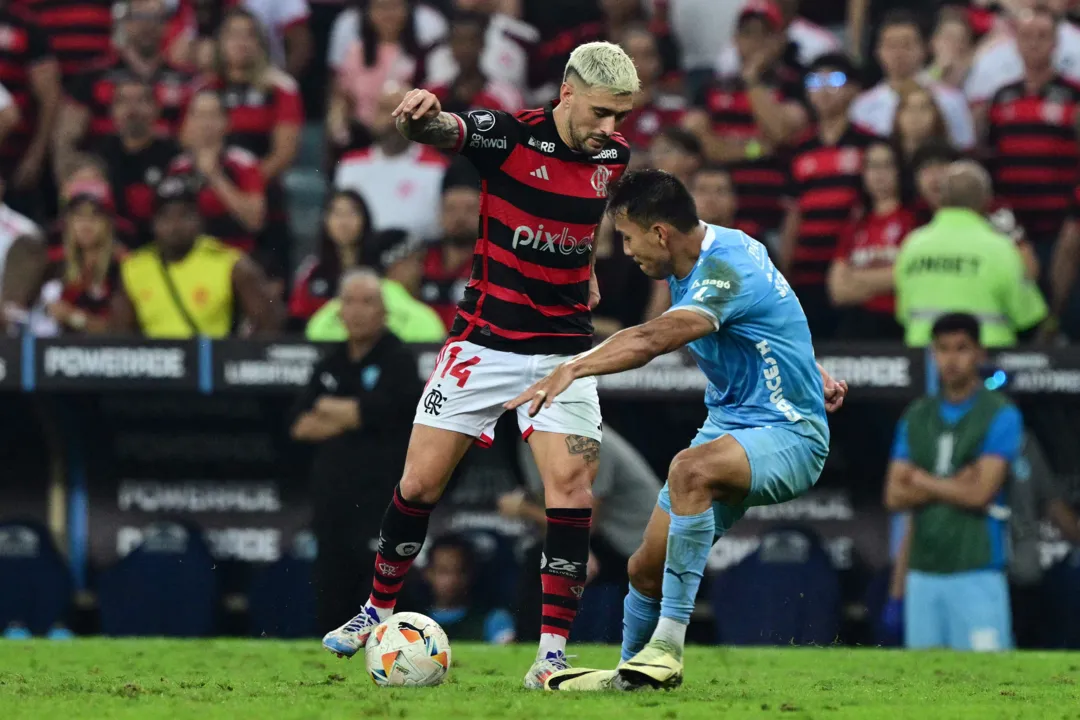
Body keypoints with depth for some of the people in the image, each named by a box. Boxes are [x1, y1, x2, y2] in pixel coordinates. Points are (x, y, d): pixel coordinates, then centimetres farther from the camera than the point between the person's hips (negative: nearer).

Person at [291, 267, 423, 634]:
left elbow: (381, 411, -17)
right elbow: (300, 425, 9)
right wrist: (347, 419, -9)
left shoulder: (398, 361, -1)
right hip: (333, 499, 7)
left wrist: (328, 409, -3)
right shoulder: (331, 364, 17)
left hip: (381, 500, -7)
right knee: (330, 600, 9)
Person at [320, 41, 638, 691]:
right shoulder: (509, 134, -13)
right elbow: (444, 130, -33)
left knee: (572, 483, -14)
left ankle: (555, 648, -11)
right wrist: (423, 113, -54)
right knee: (420, 483, 2)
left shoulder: (614, 156, 0)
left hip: (563, 347, 2)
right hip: (485, 339, -2)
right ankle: (379, 611, 25)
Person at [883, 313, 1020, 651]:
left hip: (976, 571, -5)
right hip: (922, 572, 5)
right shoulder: (915, 417, 13)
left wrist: (921, 480, 1)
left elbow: (980, 493, -12)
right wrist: (954, 484, -7)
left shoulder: (1000, 414, -3)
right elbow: (894, 496, 5)